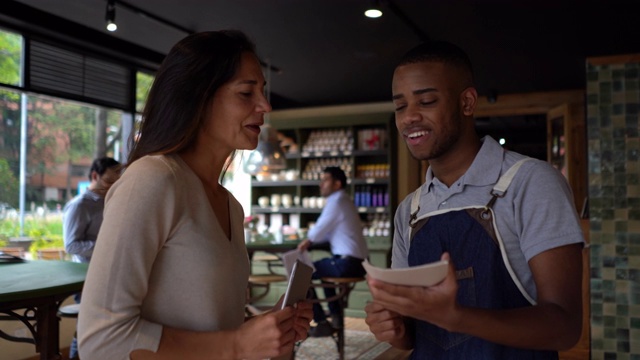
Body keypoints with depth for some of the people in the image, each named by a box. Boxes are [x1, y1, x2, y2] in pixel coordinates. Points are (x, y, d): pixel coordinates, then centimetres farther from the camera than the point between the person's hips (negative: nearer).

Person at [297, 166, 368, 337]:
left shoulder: (336, 202, -12)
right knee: (324, 266, 34)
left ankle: (322, 323, 2)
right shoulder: (344, 200, 18)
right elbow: (329, 232, 22)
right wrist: (311, 240, 8)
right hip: (358, 262, 10)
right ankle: (335, 316, 32)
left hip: (347, 263, -10)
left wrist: (308, 241, 11)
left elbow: (319, 229, -10)